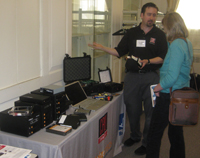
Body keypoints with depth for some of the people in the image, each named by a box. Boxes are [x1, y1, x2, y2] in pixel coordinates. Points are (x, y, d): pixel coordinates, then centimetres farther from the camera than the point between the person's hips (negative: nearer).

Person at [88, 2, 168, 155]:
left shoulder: (159, 34, 2)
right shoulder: (131, 33, 9)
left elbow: (163, 58, -3)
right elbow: (119, 52, 9)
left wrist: (147, 61, -20)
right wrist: (102, 48, -2)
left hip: (151, 76, -2)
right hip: (132, 75, 3)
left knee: (150, 111, 3)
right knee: (132, 108, 11)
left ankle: (147, 143, 18)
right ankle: (135, 136, 34)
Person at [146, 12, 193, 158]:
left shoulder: (176, 45, -21)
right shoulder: (187, 43, 8)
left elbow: (172, 76, -27)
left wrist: (157, 88, -14)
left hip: (169, 96, -9)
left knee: (155, 132, 2)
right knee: (176, 132, 20)